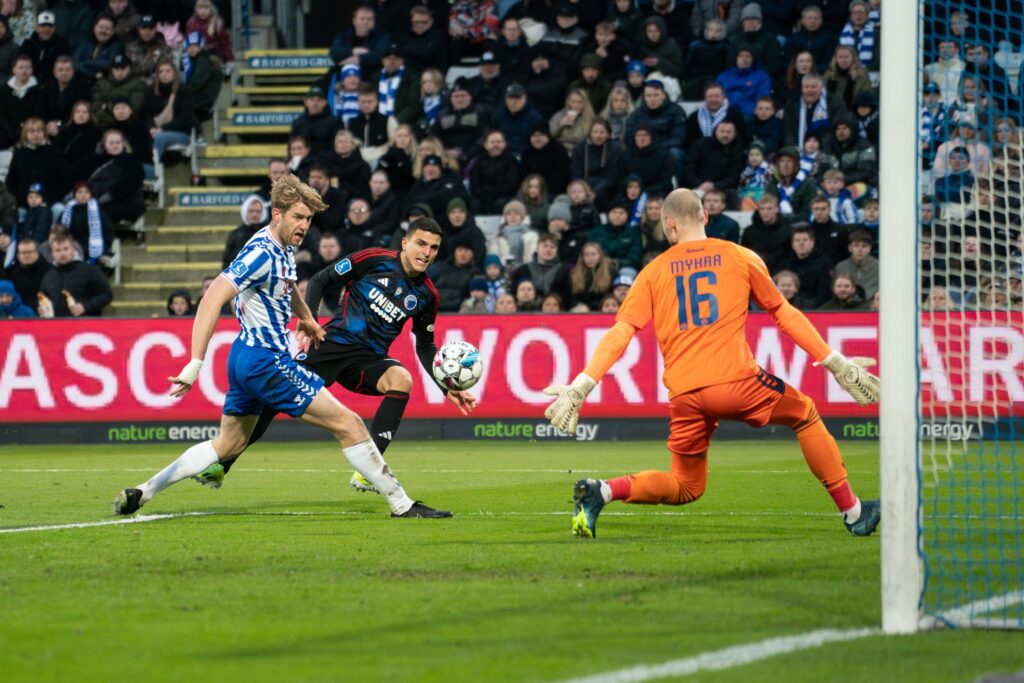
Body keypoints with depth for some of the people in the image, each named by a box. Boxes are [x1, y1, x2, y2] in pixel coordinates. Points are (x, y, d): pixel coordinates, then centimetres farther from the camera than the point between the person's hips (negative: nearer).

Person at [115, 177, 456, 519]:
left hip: (246, 358, 11)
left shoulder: (284, 248, 7)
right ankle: (401, 504, -3)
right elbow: (211, 300, -29)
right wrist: (195, 364, -34)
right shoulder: (261, 253, -22)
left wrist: (307, 319, 45)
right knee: (348, 424, -7)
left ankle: (140, 493, 18)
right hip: (267, 362, -11)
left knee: (228, 445, 19)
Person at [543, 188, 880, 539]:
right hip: (735, 380, -2)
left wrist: (582, 385, 3)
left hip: (684, 395, 3)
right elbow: (784, 314, 17)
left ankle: (601, 491, -5)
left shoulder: (654, 271, 13)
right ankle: (853, 512, 17)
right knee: (806, 415, 22)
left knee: (686, 488, 18)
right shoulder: (741, 258, 11)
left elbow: (620, 333, 4)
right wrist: (835, 363, 25)